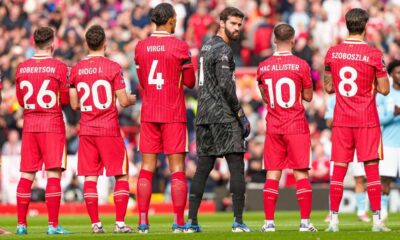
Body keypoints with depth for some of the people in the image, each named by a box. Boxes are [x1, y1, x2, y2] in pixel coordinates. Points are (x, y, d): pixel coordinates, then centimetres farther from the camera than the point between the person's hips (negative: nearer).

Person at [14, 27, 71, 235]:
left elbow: (21, 101, 11)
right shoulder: (59, 67, -8)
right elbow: (65, 100, -5)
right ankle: (53, 225, -8)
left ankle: (21, 224, 7)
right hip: (53, 124, -4)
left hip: (29, 124, 4)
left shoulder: (21, 68, 4)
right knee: (53, 174, -3)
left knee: (26, 175, 7)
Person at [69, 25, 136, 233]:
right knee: (121, 176, 4)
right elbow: (123, 101, -8)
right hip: (109, 129, -3)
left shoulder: (76, 69, 4)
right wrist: (132, 99, 13)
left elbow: (74, 105, 8)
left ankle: (95, 223, 0)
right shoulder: (113, 67, -7)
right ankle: (120, 222, -3)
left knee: (90, 177, 5)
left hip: (86, 130, 3)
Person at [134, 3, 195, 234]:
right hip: (174, 115, -4)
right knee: (177, 167, -1)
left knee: (147, 167, 5)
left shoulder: (141, 47, 5)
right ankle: (179, 222, -5)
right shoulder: (180, 46, -8)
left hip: (148, 114, 4)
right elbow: (190, 82, -2)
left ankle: (143, 221, 1)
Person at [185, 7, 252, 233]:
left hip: (204, 114, 9)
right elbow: (225, 85, -18)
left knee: (203, 167, 8)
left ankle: (192, 221, 4)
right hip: (223, 115, -9)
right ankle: (238, 221, -10)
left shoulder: (207, 46, 18)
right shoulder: (223, 50, -10)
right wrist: (240, 113, -9)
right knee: (236, 166, -6)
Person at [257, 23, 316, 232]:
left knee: (272, 174, 5)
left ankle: (269, 222, 2)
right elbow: (308, 96, 1)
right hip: (297, 126, -2)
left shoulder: (263, 67, 2)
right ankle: (305, 221, -3)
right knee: (301, 173, 1)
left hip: (273, 127, 2)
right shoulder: (301, 65, -8)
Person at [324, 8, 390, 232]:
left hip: (341, 120, 3)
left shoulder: (332, 53, 1)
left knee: (339, 169, 5)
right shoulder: (374, 55, -9)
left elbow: (329, 87, 9)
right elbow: (384, 89, -5)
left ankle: (334, 220, 3)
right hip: (367, 120, -3)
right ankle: (377, 220, -1)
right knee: (372, 169, 1)